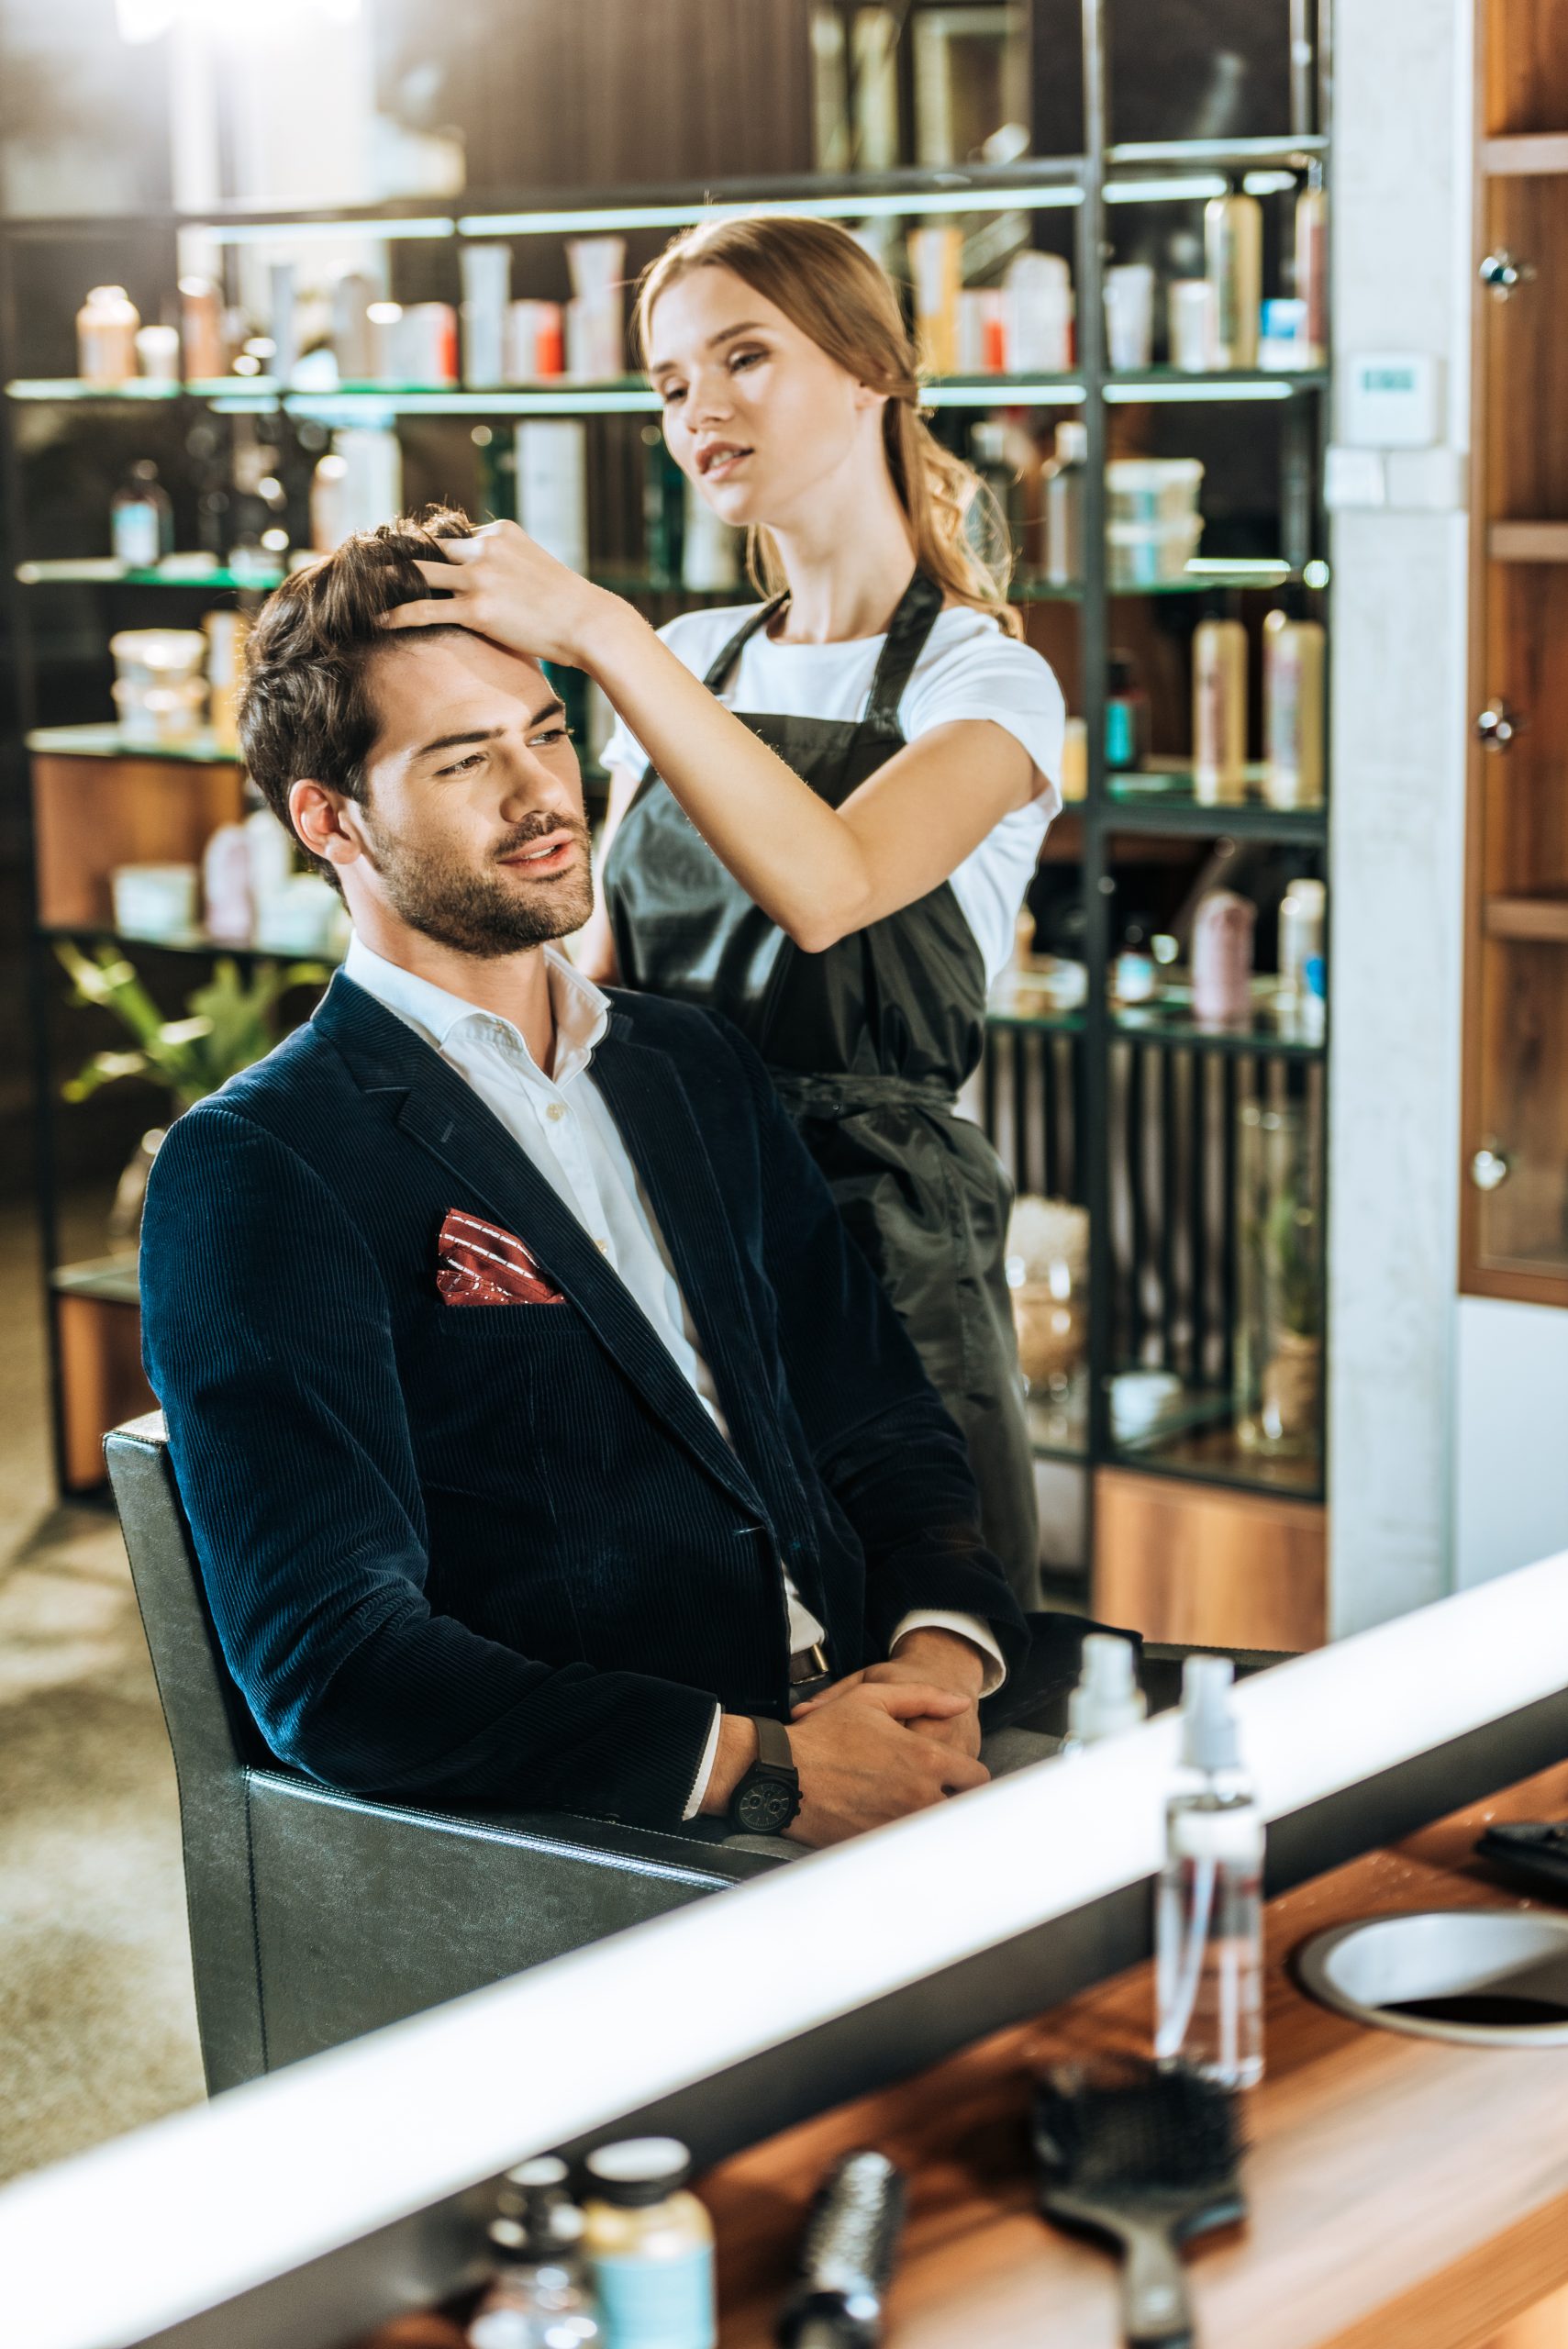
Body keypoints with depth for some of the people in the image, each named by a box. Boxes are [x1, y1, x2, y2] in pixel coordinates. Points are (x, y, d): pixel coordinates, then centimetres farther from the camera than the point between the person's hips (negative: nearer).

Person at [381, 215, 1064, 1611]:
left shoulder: (987, 682, -5)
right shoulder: (685, 665, 13)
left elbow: (829, 886, -25)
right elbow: (599, 969, 15)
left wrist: (595, 631, -29)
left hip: (883, 1237, -5)